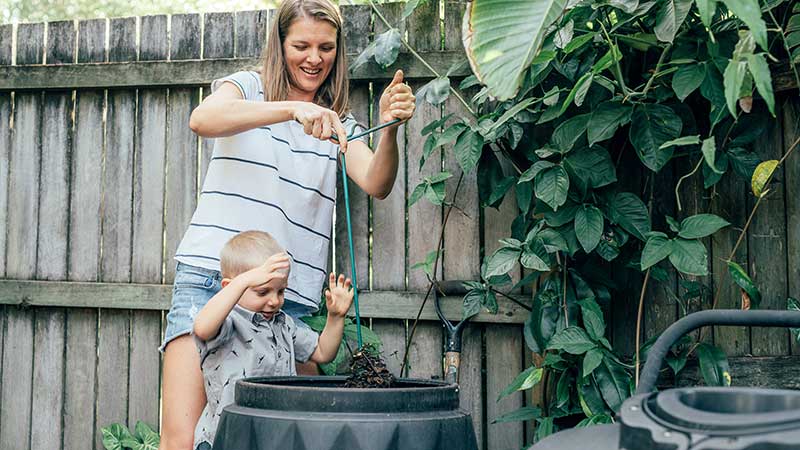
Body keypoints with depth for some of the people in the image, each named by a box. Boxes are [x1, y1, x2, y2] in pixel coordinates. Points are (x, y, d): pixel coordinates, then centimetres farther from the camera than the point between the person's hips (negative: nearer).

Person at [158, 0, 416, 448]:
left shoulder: (339, 124, 17)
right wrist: (293, 109, -27)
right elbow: (202, 119, -15)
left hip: (292, 299, 3)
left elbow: (376, 185, -2)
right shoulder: (248, 88, 8)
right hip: (211, 279, -3)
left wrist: (389, 129, -22)